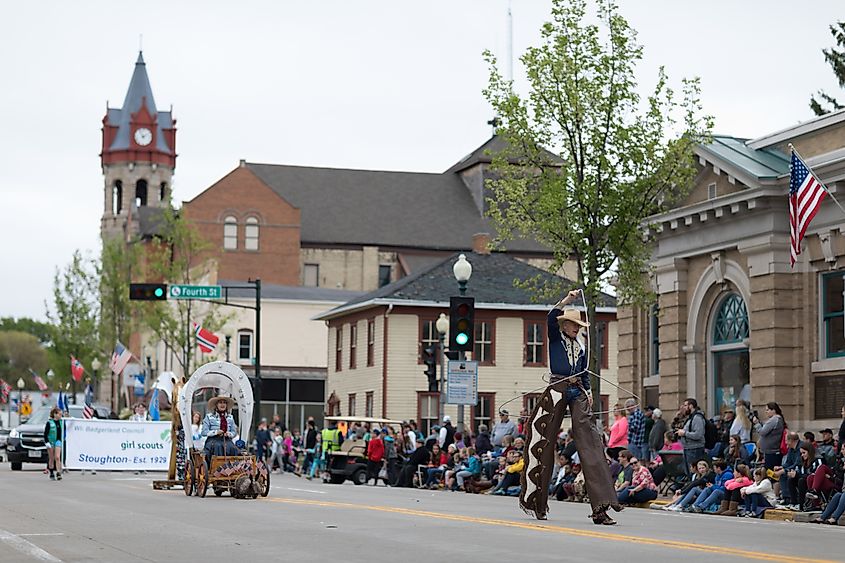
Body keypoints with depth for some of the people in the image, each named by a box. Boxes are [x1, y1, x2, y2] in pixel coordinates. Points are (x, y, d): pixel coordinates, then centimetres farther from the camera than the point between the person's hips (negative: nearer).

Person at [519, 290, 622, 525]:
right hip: (557, 389, -4)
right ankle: (537, 502, 14)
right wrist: (567, 300, -21)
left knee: (590, 441, -9)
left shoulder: (580, 347, 20)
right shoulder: (555, 338, 6)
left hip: (578, 392, 4)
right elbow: (551, 318, -14)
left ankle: (600, 504, -17)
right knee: (545, 441, 0)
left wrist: (588, 391, 7)